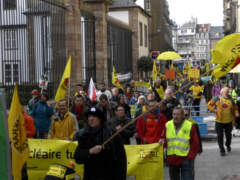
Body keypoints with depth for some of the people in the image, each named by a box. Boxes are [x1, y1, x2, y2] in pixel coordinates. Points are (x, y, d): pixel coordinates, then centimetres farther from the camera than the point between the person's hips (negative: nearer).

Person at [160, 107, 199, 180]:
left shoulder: (190, 126, -7)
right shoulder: (168, 125, 3)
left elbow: (195, 143, -5)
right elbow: (164, 138, 12)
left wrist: (190, 157, -11)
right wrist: (162, 141, -12)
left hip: (185, 160, -4)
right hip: (172, 159, 4)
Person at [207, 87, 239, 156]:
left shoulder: (230, 100, 3)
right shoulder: (217, 99, -5)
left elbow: (235, 108, 14)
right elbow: (209, 104, 2)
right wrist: (214, 110, -12)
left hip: (229, 121, 2)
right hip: (219, 121, -2)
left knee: (228, 135, 12)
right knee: (220, 136, 3)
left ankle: (228, 145, 43)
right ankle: (222, 150, 18)